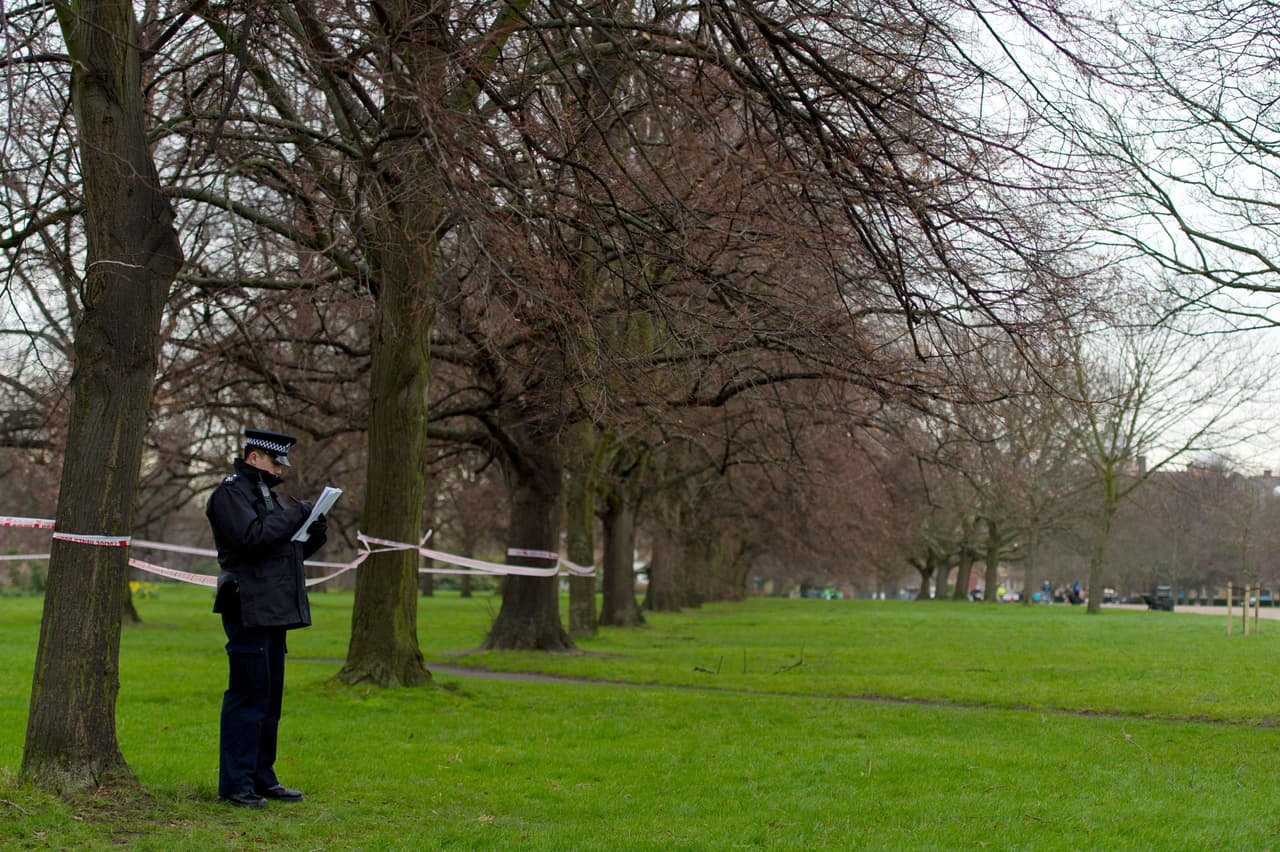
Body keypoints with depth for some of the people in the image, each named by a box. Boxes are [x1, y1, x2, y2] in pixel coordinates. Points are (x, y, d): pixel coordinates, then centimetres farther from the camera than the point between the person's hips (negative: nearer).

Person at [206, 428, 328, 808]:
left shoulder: (266, 494, 23)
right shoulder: (230, 493, -7)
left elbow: (288, 547, 24)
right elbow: (251, 536, -23)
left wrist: (314, 533, 5)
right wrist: (294, 515, -16)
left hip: (274, 611, 10)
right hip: (249, 610, -10)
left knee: (269, 697, 11)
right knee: (248, 694, -9)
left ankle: (262, 777, 17)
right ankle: (235, 783, -6)